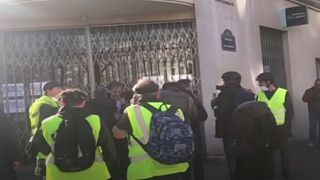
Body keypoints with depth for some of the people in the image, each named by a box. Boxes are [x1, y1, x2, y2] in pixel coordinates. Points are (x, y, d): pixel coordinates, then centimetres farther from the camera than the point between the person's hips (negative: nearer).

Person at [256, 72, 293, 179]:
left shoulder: (284, 93, -8)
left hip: (281, 128, -2)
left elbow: (290, 111, -4)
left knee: (283, 150, 11)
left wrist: (286, 126, -8)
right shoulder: (259, 95, 1)